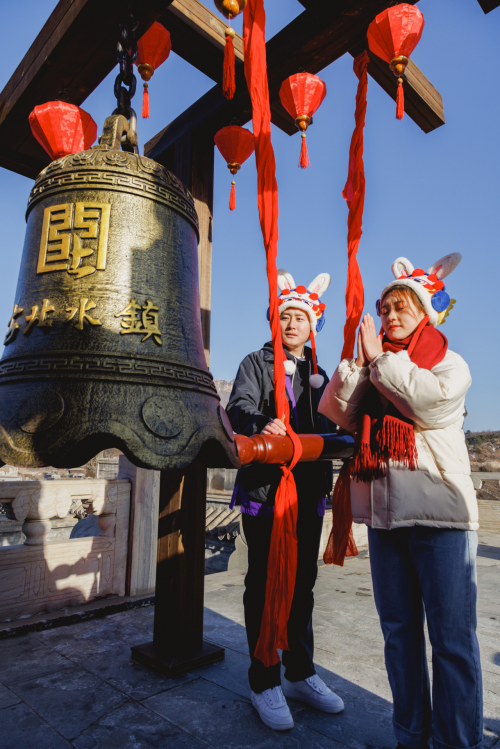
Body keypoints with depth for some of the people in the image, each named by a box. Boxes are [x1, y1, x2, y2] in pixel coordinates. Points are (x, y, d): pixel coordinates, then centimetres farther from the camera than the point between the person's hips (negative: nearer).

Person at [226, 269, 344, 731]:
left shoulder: (317, 373, 16)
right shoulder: (256, 363, 2)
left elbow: (327, 427, 17)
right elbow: (239, 407, -17)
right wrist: (261, 425, -37)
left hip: (309, 490, 5)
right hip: (264, 489, -4)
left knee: (302, 584, 15)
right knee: (264, 585, 4)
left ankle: (301, 674, 31)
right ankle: (265, 683, 20)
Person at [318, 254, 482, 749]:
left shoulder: (450, 364, 6)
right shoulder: (369, 371, 16)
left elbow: (430, 402, -16)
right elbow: (336, 412, 2)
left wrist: (381, 359, -7)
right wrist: (360, 361, -7)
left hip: (440, 512, -3)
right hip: (384, 513, 4)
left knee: (451, 635, 1)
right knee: (398, 630, 12)